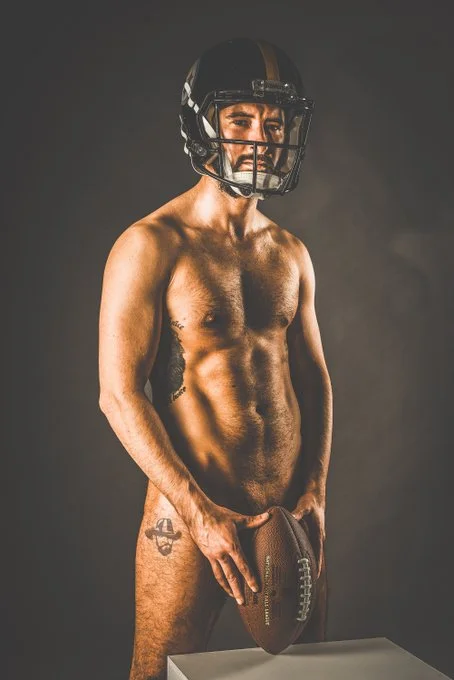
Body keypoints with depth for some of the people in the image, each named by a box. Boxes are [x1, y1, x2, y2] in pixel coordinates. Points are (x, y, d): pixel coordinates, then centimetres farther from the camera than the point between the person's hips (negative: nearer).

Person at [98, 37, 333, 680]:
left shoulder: (290, 253, 8)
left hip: (290, 511, 6)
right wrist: (202, 515, -16)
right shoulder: (152, 246, -11)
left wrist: (315, 488, 1)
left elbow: (314, 376, 13)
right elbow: (120, 394, -14)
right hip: (191, 514, -5)